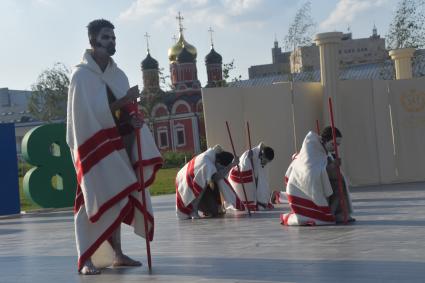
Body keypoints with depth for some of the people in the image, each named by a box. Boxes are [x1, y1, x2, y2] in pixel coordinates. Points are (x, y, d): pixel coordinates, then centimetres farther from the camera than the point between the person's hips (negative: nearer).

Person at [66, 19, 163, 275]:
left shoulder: (118, 74, 11)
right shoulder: (81, 75, -9)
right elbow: (91, 113, -17)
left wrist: (134, 119, -8)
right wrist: (124, 100, -23)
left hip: (120, 144, 6)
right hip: (96, 146, -6)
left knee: (116, 200, 7)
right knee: (98, 201, -9)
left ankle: (117, 253, 14)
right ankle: (85, 259, -4)